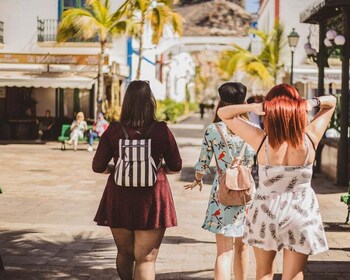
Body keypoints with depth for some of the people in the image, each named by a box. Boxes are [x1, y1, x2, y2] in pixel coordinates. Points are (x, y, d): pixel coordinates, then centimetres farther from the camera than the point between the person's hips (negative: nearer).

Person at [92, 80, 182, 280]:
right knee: (146, 258, 2)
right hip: (152, 198, -2)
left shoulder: (114, 130, -6)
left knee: (125, 252, 21)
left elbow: (98, 166, -3)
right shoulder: (161, 130, -8)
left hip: (119, 199, 2)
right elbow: (176, 166, 0)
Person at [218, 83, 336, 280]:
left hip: (266, 213, 0)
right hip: (301, 212, 0)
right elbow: (331, 102, 1)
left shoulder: (262, 140, -18)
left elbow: (223, 113, -7)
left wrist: (252, 107, -23)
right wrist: (312, 103, -19)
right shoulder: (310, 138, -15)